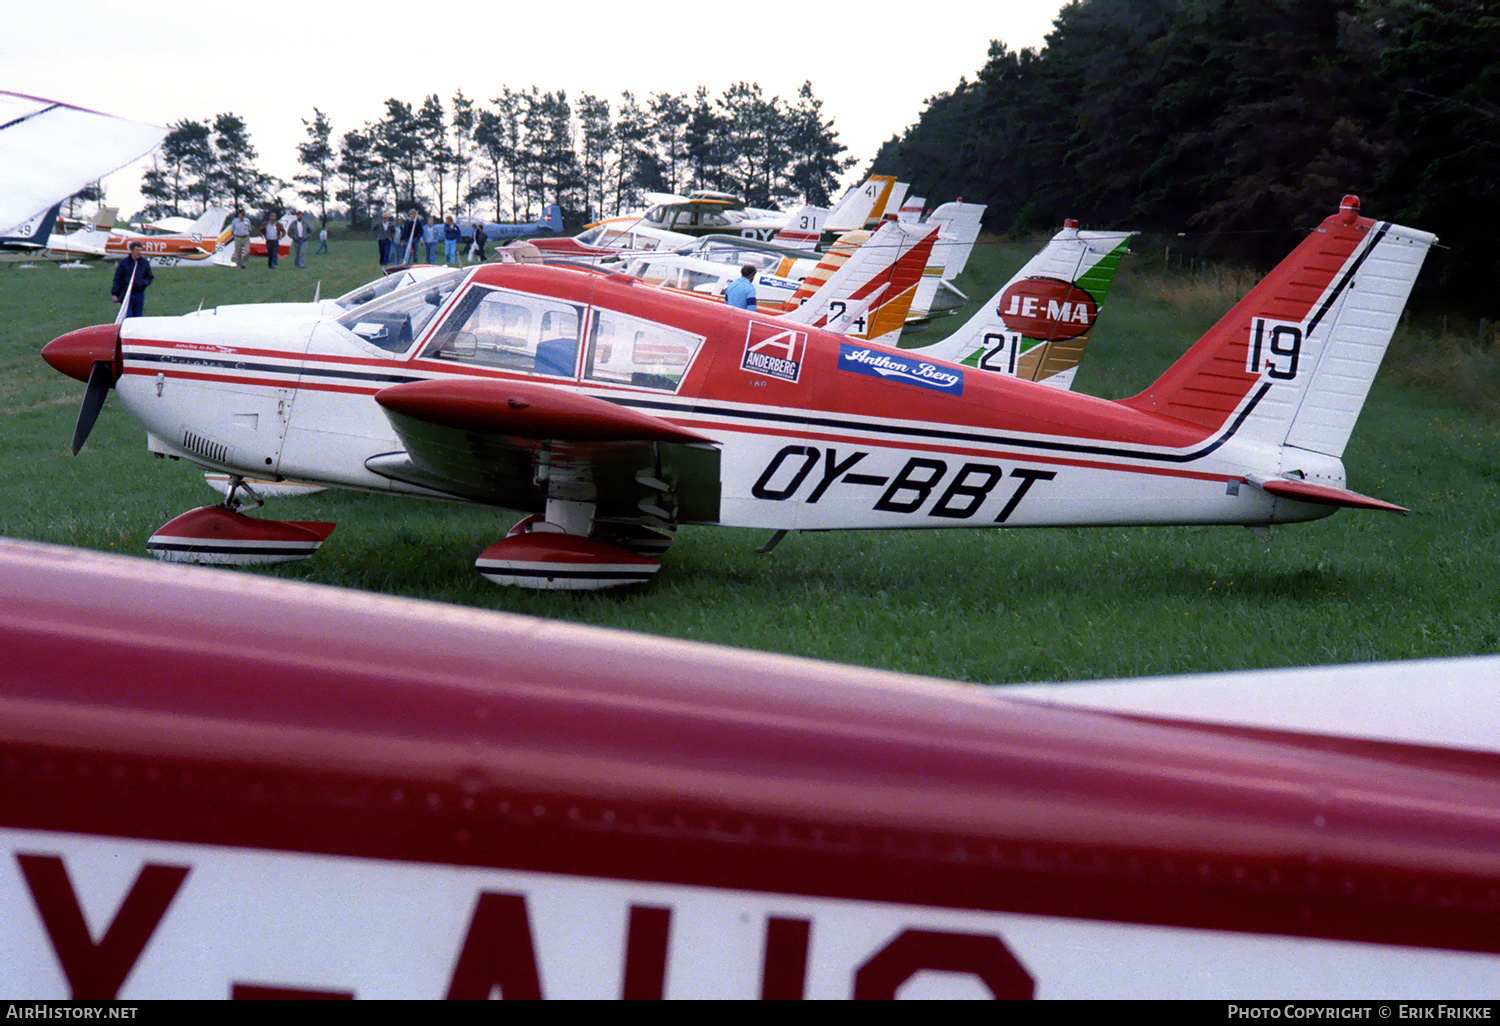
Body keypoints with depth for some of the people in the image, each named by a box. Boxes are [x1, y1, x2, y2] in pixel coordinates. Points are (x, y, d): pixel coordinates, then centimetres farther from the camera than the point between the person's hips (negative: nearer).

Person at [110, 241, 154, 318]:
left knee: (137, 317, 4)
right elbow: (117, 279, 1)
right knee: (128, 316, -12)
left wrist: (142, 283, -5)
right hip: (126, 294, -3)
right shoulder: (124, 263, 0)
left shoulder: (145, 263, 8)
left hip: (139, 294, 3)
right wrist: (114, 294, -4)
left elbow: (149, 277, 16)